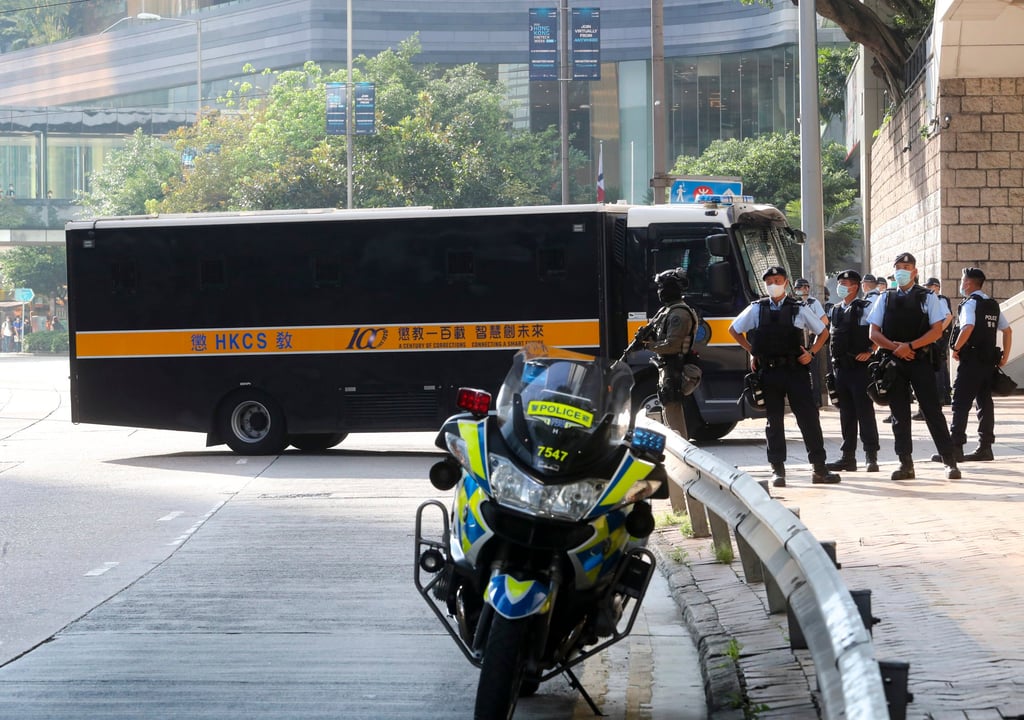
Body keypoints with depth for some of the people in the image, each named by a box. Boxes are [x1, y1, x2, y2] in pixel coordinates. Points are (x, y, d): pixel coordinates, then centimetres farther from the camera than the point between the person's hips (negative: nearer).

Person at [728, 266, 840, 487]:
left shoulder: (799, 309, 4)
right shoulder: (756, 309, 7)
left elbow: (823, 332, 14)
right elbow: (734, 330, 19)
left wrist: (811, 353, 1)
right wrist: (752, 351, 11)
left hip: (795, 370, -1)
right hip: (769, 371, 1)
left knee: (809, 418, -4)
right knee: (774, 421, 5)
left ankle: (819, 468, 1)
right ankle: (777, 470, 10)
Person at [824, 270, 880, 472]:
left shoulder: (865, 308, -6)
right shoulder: (835, 310, 15)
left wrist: (869, 352, -12)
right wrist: (834, 355, 14)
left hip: (860, 366, -7)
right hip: (841, 368, 7)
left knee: (864, 411, -6)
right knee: (846, 413, 10)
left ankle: (871, 457, -4)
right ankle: (848, 457, 14)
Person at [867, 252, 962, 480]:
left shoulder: (927, 298, 2)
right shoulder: (885, 298, 10)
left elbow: (937, 331, -5)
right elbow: (873, 333, 7)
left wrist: (910, 346, -14)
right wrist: (895, 347, -9)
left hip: (920, 361, -3)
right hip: (893, 361, 3)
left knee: (932, 411, -5)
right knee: (899, 414, 3)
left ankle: (950, 461, 0)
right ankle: (905, 463, 8)